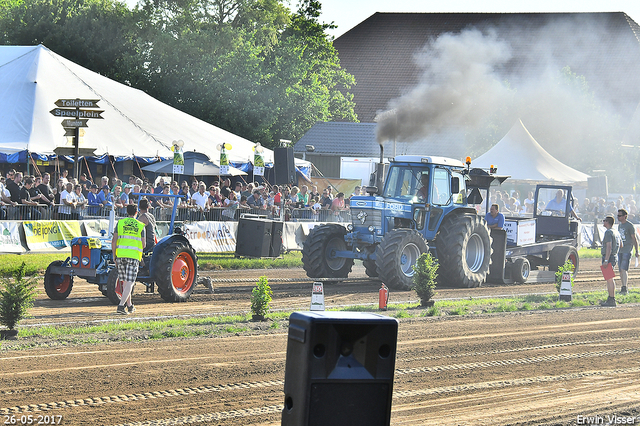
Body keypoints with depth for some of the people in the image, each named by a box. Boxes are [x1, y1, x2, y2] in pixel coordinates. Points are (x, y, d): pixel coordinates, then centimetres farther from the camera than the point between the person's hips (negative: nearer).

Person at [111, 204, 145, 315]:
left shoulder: (120, 223, 6)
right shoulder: (140, 226, 4)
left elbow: (114, 241, 1)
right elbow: (144, 244, 5)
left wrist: (114, 256, 9)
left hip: (121, 254, 2)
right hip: (134, 256, -2)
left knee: (125, 281, 16)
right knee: (129, 283, -4)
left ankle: (129, 305, 24)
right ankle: (121, 305, -19)